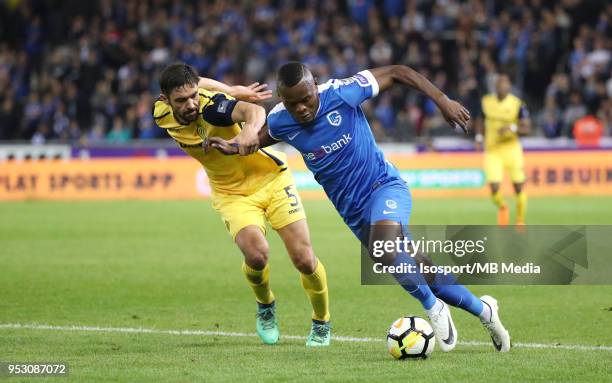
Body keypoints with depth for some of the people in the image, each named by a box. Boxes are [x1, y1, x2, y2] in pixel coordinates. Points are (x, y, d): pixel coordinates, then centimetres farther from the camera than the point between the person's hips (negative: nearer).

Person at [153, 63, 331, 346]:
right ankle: (265, 306, 9)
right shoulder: (163, 114, -12)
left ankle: (321, 322, 22)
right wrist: (234, 91, 1)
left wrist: (250, 129, -69)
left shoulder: (211, 104, -28)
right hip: (232, 194, 3)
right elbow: (202, 82, 7)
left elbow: (255, 110, -48)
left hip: (271, 179, -3)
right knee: (256, 254, -25)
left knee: (304, 260, -8)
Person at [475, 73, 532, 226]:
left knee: (519, 187, 2)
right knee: (494, 187, -11)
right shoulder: (486, 102, 1)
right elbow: (480, 120, 18)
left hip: (511, 148, -1)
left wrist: (512, 128, -27)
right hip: (492, 150, 1)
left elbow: (526, 128, -9)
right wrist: (479, 137, 2)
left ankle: (520, 221, 23)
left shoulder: (517, 104, -8)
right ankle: (502, 208, 23)